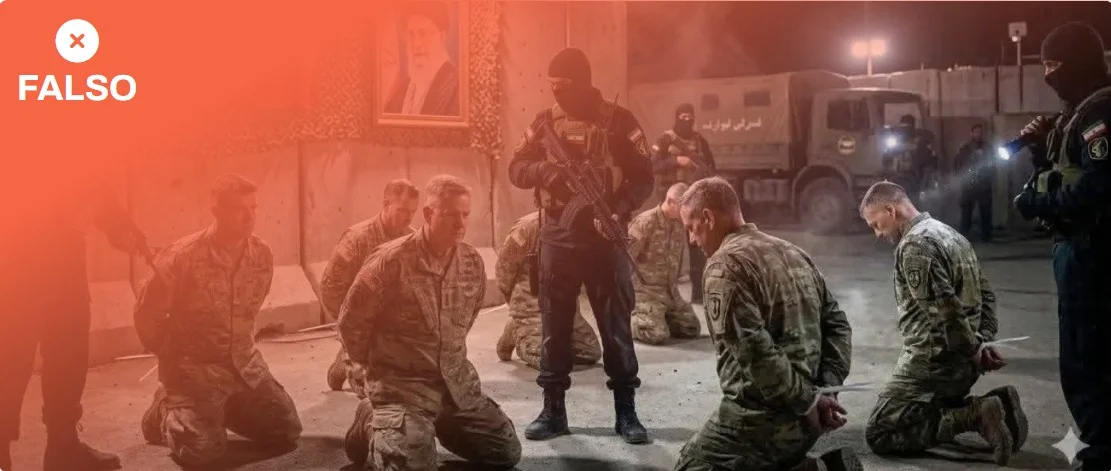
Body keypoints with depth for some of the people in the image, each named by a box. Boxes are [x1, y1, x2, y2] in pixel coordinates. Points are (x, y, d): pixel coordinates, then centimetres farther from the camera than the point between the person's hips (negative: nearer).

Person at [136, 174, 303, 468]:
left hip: (244, 363, 5)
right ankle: (166, 410, 13)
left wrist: (239, 349, 16)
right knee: (203, 452, -19)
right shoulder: (182, 257, -19)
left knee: (287, 434, 0)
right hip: (194, 365, -5)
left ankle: (225, 410, 24)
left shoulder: (263, 255, -4)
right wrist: (172, 360, 2)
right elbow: (147, 316, -8)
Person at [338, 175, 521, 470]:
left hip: (456, 382, 6)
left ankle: (438, 425, 28)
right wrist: (376, 370, 5)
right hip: (401, 383, -5)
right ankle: (372, 426, 11)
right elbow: (351, 323, -7)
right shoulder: (391, 261, -19)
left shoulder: (473, 262, -1)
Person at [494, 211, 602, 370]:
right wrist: (519, 300, 3)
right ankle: (516, 331, 10)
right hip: (532, 304, -6)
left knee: (592, 353, -1)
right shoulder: (528, 225, -16)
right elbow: (504, 265, -7)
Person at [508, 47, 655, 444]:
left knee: (616, 324, 3)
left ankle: (626, 412, 13)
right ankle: (553, 410, 17)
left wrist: (620, 210, -19)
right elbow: (516, 169, 6)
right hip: (557, 236, 3)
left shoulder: (618, 120, -1)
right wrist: (544, 168, -16)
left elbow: (644, 178, -3)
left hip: (604, 236, -2)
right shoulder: (546, 121, 8)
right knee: (554, 324, 7)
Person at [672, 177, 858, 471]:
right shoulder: (794, 253, 13)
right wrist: (826, 389, 2)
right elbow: (837, 323, 13)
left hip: (761, 418, -9)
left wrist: (810, 402, -16)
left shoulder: (725, 263, -14)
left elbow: (755, 349, -24)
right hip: (804, 419, 9)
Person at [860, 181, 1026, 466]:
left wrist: (974, 351, -12)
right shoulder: (950, 234, 16)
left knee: (879, 434, -5)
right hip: (963, 360, 10)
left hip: (933, 359, -10)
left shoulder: (914, 244, -16)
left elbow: (944, 309, -24)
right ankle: (994, 404, 5)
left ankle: (975, 415, -15)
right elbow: (986, 294, 18)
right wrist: (983, 343, 9)